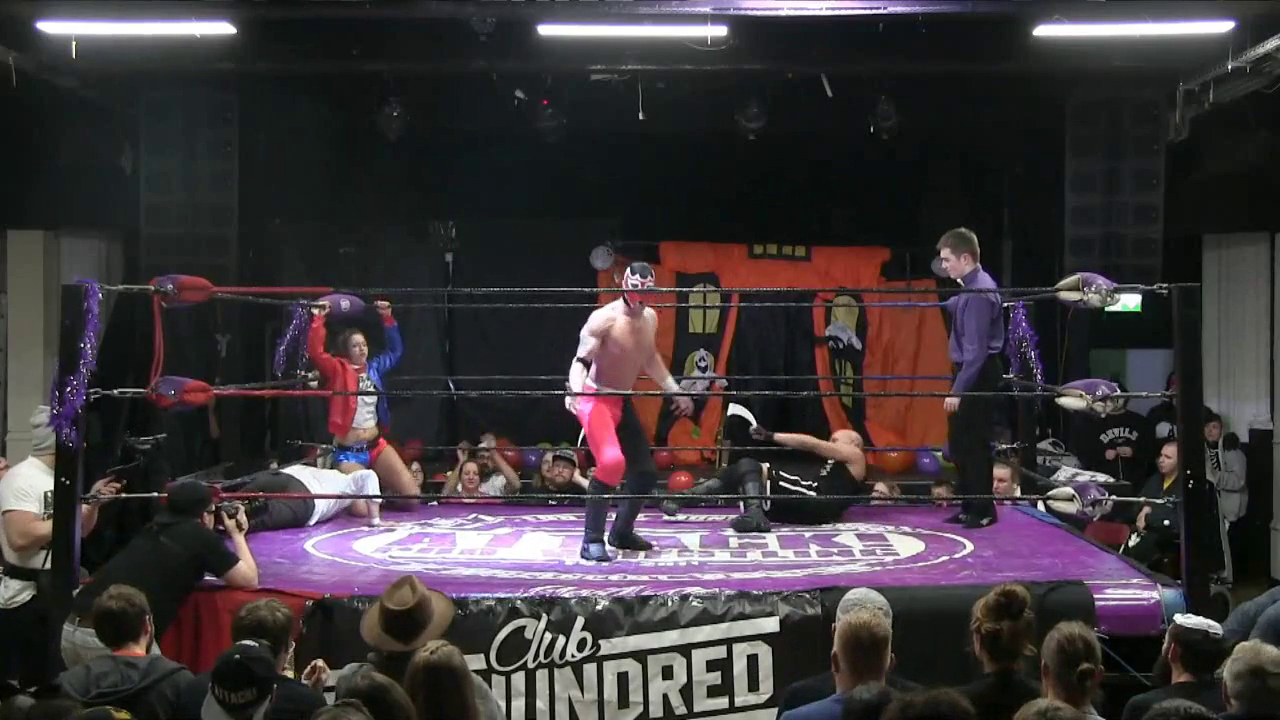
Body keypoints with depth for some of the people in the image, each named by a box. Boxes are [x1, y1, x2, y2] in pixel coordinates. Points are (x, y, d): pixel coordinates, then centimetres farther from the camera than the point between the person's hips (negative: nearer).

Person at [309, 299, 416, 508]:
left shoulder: (373, 368, 10)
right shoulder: (337, 370, -5)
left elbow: (395, 350, 24)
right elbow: (315, 351, -21)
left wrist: (387, 318, 17)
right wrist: (318, 320, -21)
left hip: (376, 445, 5)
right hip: (348, 451, -5)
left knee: (411, 496, -4)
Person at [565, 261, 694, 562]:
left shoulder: (650, 318, 5)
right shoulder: (604, 319, -19)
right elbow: (581, 360, -27)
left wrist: (674, 390, 25)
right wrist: (575, 389, -46)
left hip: (622, 401, 8)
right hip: (595, 399, -8)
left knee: (646, 472, 12)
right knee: (611, 462, -30)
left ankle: (622, 532, 32)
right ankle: (592, 541, -21)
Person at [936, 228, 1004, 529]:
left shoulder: (979, 293, -20)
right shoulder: (971, 287, 9)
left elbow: (976, 349, -23)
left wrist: (958, 390, -23)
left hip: (978, 376, -10)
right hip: (970, 372, 10)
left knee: (974, 445, -3)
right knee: (960, 443, 15)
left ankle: (983, 511, 5)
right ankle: (969, 507, 23)